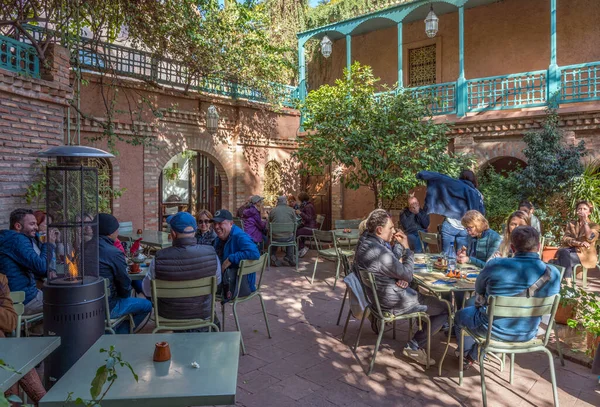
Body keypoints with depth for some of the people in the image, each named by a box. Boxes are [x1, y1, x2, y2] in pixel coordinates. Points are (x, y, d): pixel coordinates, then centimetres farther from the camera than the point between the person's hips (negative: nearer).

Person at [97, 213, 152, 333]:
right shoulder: (114, 253, -22)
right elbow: (125, 283, -12)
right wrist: (125, 295, 11)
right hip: (105, 308, -8)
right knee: (146, 305, 7)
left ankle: (121, 331, 30)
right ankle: (122, 332, 18)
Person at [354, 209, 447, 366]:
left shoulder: (365, 241, 0)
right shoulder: (379, 252, -31)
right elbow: (408, 275, -19)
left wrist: (397, 245, -9)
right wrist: (406, 247, -10)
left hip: (377, 294, 10)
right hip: (394, 302, -10)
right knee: (445, 309, 2)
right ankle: (414, 347, 11)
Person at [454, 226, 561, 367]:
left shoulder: (495, 265, -24)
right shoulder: (554, 274, -15)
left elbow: (479, 290, -4)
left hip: (495, 330, -4)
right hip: (528, 334, 4)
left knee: (461, 315, 28)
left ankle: (466, 354, 52)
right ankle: (473, 356, 45)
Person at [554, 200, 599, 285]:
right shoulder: (571, 224, 19)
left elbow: (590, 238, -13)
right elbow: (565, 239, 2)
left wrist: (585, 221, -8)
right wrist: (579, 243, -16)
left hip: (585, 254, -2)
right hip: (571, 250, 2)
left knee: (562, 259, -33)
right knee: (563, 252, -36)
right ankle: (568, 284, -42)